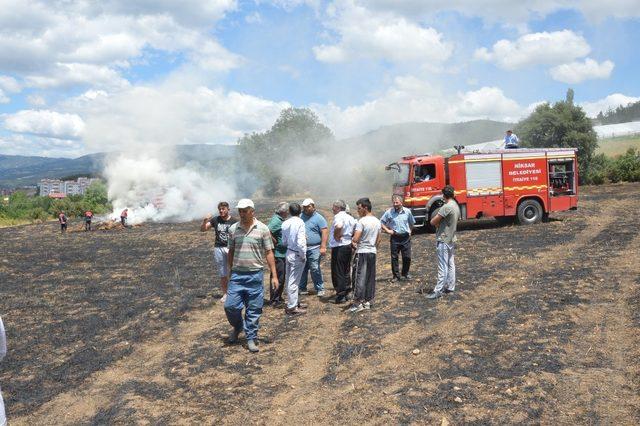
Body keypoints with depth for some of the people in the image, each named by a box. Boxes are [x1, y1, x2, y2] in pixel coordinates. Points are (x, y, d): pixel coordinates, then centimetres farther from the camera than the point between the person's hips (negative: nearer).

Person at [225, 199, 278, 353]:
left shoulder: (262, 229, -4)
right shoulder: (233, 229, 3)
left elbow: (269, 253, -2)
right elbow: (231, 251, 13)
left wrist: (274, 275, -5)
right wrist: (231, 271, 15)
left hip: (255, 275, -2)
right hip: (237, 275, 2)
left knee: (254, 310, 4)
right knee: (230, 306, 0)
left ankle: (251, 338, 20)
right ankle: (238, 327, 30)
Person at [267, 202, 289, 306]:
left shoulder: (280, 220, 13)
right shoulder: (276, 220, -18)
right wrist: (275, 242, -20)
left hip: (282, 253, 10)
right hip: (278, 254, -10)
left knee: (282, 277, 17)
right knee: (278, 277, -4)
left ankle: (278, 297, 27)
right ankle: (274, 300, 4)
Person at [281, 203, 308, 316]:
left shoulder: (285, 223, 2)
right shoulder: (300, 223, -18)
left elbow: (284, 241, 9)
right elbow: (301, 243, -23)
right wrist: (303, 256, -12)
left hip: (288, 253, 7)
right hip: (297, 255, -7)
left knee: (290, 280, 17)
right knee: (294, 282, 0)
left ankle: (294, 302, 32)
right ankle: (292, 307, 8)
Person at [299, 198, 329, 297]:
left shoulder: (318, 218, -2)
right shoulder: (300, 217, 13)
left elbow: (325, 232, -8)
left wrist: (323, 247, -15)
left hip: (314, 248, -5)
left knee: (315, 269, -6)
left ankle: (320, 289, 4)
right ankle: (302, 288, 19)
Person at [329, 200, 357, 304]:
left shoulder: (338, 216, -16)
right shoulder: (350, 217, 11)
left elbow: (338, 226, -38)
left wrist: (336, 236, -22)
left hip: (339, 247, -9)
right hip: (348, 246, 9)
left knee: (338, 273, 0)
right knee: (346, 272, 17)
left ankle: (340, 296, 4)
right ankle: (346, 294, 25)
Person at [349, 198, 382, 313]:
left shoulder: (362, 221, -15)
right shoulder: (377, 221, 9)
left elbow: (355, 239, -22)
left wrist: (353, 242, -1)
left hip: (362, 252, -8)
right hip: (373, 252, 8)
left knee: (359, 278, -3)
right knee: (370, 278, 11)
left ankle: (358, 302, -3)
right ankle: (368, 301, 18)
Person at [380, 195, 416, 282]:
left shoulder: (407, 211, 3)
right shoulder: (389, 212, -3)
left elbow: (412, 223, 19)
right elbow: (381, 222, 4)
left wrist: (410, 231, 11)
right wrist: (387, 230, -4)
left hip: (406, 237, 1)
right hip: (395, 238, -1)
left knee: (407, 257, 3)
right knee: (394, 258, 1)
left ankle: (405, 274, 23)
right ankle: (396, 276, 12)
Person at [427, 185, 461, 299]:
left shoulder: (447, 207, -21)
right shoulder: (456, 206, 8)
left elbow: (433, 222, -20)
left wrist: (437, 222, 3)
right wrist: (440, 223, 4)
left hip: (443, 240, -9)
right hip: (451, 239, 9)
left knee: (442, 267, -7)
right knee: (450, 264, 15)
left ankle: (438, 291, -4)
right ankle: (450, 287, 23)